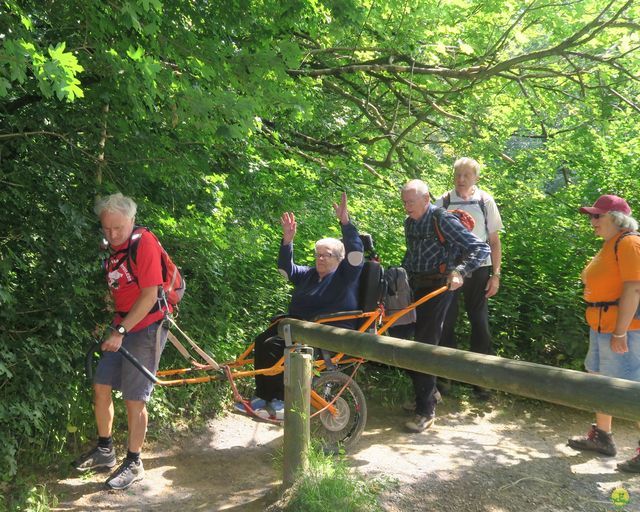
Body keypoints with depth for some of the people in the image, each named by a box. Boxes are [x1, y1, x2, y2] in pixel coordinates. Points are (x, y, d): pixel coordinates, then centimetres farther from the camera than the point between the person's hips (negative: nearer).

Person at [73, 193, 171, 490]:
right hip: (121, 326, 8)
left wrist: (121, 331, -21)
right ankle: (104, 451, 28)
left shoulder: (144, 242, -16)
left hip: (146, 328, -7)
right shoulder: (112, 249, 8)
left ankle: (134, 464, 13)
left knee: (134, 399, -2)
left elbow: (149, 295, -20)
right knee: (101, 386, 9)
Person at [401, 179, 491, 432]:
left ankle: (426, 411, -5)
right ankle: (427, 393, 28)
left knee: (425, 344, -12)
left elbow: (481, 248, -16)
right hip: (414, 285, 8)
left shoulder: (443, 220, -12)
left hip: (437, 286, -7)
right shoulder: (410, 222, 11)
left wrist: (459, 271, -29)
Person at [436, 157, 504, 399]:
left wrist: (496, 274, 0)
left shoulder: (486, 201, 0)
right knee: (446, 323, 4)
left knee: (480, 325, 4)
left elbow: (494, 240, 4)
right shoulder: (443, 202, -1)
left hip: (478, 269, 0)